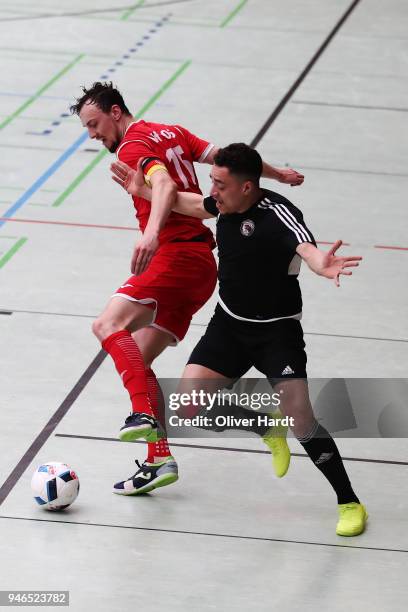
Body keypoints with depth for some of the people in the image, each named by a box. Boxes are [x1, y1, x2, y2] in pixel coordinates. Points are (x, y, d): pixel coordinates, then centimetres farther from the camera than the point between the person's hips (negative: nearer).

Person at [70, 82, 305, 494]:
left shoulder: (132, 147, -6)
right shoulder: (172, 134, 19)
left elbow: (165, 185, -25)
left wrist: (151, 234, -43)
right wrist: (279, 175, 36)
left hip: (177, 254, -10)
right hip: (202, 263, 10)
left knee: (109, 325, -25)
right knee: (136, 359, 9)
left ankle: (145, 414, -40)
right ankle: (159, 459, 4)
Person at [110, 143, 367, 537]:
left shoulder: (279, 215, -27)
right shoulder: (227, 202, -5)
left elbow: (307, 249, -48)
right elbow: (194, 205, 20)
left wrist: (321, 265, -71)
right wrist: (143, 191, 24)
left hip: (277, 330, -7)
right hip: (229, 323, 7)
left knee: (299, 419, -18)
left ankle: (349, 503, 0)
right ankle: (269, 430, 21)